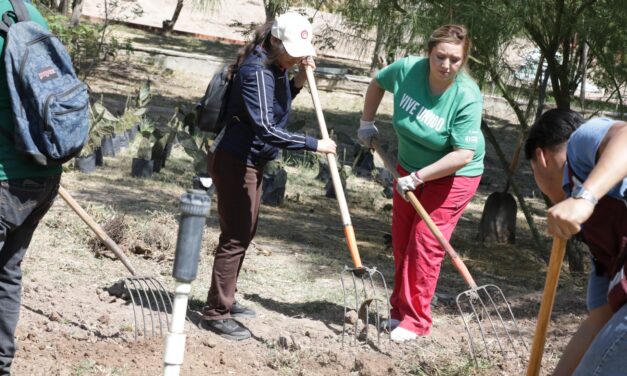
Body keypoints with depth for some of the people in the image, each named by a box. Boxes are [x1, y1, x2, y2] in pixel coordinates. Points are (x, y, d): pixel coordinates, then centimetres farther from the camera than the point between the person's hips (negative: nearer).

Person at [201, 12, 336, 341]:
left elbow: (278, 105, 19)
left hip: (251, 161, 10)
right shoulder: (256, 71, -24)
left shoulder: (276, 67, 4)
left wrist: (299, 80, 3)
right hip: (234, 162, -10)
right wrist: (314, 145, -31)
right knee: (234, 237, -4)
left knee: (244, 234, 18)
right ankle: (216, 313, 5)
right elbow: (266, 128, -32)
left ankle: (224, 300, 31)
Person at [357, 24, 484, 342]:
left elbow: (464, 154, -31)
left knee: (425, 244, -9)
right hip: (410, 169, 6)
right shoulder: (407, 69, -17)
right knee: (401, 243, 11)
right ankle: (400, 310, 26)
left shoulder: (467, 98, -29)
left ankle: (415, 320, 0)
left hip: (453, 177, -5)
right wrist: (367, 122, 8)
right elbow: (377, 83, 7)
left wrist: (418, 177, -30)